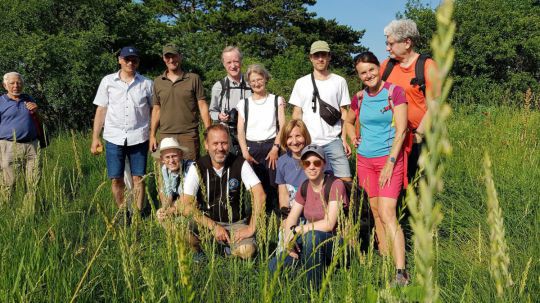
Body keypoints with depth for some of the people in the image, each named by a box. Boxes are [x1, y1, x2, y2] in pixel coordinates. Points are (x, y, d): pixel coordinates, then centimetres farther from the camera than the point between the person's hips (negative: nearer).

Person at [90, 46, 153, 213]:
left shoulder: (146, 84, 5)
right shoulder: (108, 81, 6)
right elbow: (101, 110, 7)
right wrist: (95, 138, 3)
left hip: (138, 138, -1)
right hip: (114, 137, 1)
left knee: (138, 178, 1)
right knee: (116, 179, 4)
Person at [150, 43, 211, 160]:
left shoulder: (193, 79, 2)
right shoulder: (158, 81, 10)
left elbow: (202, 106, 1)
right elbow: (156, 109, 14)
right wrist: (152, 135, 9)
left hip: (189, 134, -2)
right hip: (165, 135, 2)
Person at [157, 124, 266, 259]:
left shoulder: (240, 164, -9)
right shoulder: (197, 168, -9)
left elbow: (259, 195, -15)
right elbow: (186, 204, -15)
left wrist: (251, 228, -23)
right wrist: (214, 226, -22)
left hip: (235, 223, -1)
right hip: (206, 222, 1)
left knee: (246, 251, -30)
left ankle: (229, 246, 7)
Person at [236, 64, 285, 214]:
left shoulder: (277, 100, 10)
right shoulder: (244, 103, 13)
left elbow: (282, 127, 2)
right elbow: (241, 131, 6)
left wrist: (275, 148, -10)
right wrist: (245, 152, -7)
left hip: (271, 147, -1)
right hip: (251, 148, 1)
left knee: (273, 185, -7)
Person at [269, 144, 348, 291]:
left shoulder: (335, 185, -15)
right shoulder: (305, 187, 6)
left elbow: (329, 224, -23)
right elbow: (291, 218, 5)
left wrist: (296, 231, -18)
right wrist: (288, 239, -16)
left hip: (336, 242, -6)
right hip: (311, 243, 6)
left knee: (312, 237, -39)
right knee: (274, 267, -11)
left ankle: (315, 288, -18)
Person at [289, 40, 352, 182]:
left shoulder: (339, 81, 6)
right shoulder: (301, 83, 7)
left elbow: (344, 113, 7)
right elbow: (297, 113, 8)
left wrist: (344, 139, -1)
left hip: (333, 141, 0)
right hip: (308, 142, 1)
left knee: (346, 180, -7)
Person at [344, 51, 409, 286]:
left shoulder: (395, 92, -7)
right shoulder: (359, 97, 8)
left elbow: (401, 130, -12)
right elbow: (348, 122, 27)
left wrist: (390, 162, -16)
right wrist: (353, 137, 6)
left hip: (389, 159, -5)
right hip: (365, 160, 6)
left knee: (387, 214, -16)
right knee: (376, 211, 10)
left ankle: (401, 272, -16)